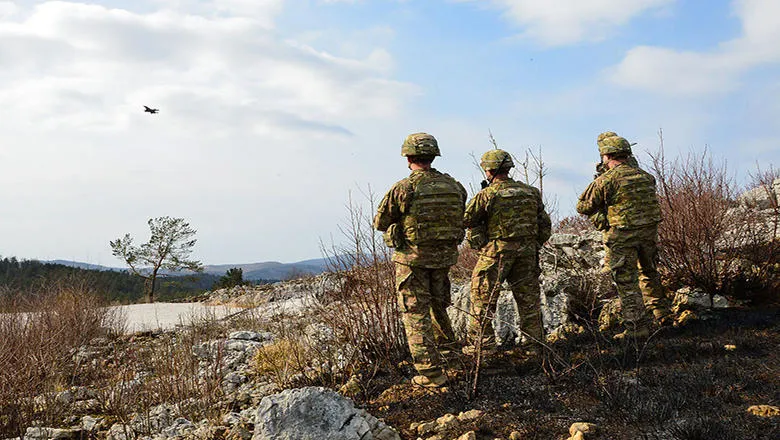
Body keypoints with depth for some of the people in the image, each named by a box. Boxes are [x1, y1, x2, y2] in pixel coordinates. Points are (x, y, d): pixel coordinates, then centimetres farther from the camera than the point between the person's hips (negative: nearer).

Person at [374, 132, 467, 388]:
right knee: (437, 302, 29)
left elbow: (380, 223, -6)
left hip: (412, 257, -5)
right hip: (445, 255, 5)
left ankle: (431, 371, 0)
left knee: (415, 312, 2)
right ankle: (444, 340, 51)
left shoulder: (404, 188, -16)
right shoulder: (454, 186, 0)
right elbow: (461, 219, 12)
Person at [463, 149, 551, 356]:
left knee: (483, 296, 7)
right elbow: (544, 224, 11)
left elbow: (466, 220, -2)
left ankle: (480, 342, 9)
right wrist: (534, 246, 20)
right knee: (528, 297, 13)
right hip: (527, 251, 5)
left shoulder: (487, 194, -10)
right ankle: (532, 343, 18)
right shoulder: (530, 192, 7)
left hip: (497, 251, -5)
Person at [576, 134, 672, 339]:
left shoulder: (605, 180, -12)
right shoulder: (645, 176, 6)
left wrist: (593, 186, 12)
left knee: (627, 283, 2)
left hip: (623, 237, -6)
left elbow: (584, 208, -4)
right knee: (649, 273, 27)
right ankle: (661, 312, 38)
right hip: (649, 232, 6)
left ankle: (637, 327, 3)